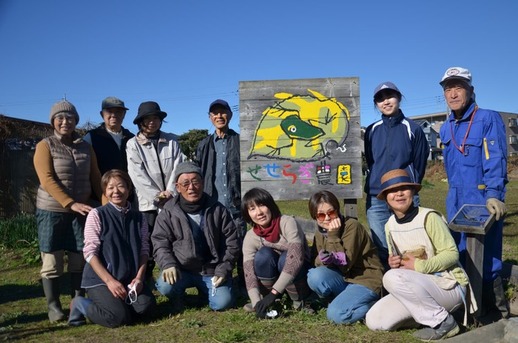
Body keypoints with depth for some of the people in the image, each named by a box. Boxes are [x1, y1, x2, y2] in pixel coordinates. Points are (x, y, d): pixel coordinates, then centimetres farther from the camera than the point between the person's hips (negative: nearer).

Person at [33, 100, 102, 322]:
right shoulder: (45, 146, -4)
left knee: (80, 259, 7)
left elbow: (95, 178, 9)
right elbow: (47, 180, -14)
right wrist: (71, 204, -23)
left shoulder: (85, 147, 8)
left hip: (80, 211, 3)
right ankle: (53, 305, 15)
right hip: (51, 211, -3)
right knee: (52, 260, 3)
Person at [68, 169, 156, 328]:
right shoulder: (97, 215, -6)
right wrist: (110, 281, -16)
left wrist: (139, 277, -10)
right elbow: (90, 252, -10)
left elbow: (144, 250, 5)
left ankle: (113, 303, 9)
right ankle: (81, 305, 6)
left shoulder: (138, 217, 6)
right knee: (120, 317, -22)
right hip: (100, 279, -4)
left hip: (129, 279, 4)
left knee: (147, 305, -20)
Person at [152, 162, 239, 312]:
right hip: (181, 269, 0)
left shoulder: (218, 210, -1)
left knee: (223, 303, -18)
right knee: (165, 286, -29)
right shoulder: (168, 213, -2)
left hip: (212, 270, 1)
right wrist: (168, 264, -20)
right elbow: (160, 243, -2)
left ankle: (205, 290, 18)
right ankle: (177, 296, 9)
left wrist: (223, 270, -6)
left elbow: (231, 243, 3)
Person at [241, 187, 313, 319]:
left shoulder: (287, 223, -26)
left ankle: (299, 301, -9)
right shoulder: (250, 238, -15)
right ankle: (269, 302, -8)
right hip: (273, 277, 3)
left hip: (298, 275, -2)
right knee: (264, 254, -28)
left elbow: (296, 257, -37)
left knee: (286, 257, -34)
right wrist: (257, 302, -38)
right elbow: (249, 273, -21)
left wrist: (273, 293, -41)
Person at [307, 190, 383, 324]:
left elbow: (345, 264, -22)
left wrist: (334, 236, -25)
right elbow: (316, 262, -7)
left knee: (336, 314, -26)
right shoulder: (320, 232, 2)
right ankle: (345, 300, 1)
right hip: (344, 279, 6)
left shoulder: (352, 225, -17)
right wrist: (324, 259, -29)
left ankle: (374, 305, -1)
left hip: (366, 280, -6)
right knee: (315, 276, -23)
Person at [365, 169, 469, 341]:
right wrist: (393, 262, -11)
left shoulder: (429, 217, -16)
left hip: (449, 286, -6)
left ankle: (443, 322, -13)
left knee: (392, 277, -32)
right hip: (421, 287, 7)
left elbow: (452, 254, -16)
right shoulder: (390, 225, 3)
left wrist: (418, 266, -25)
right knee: (374, 321, -8)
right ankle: (429, 311, 11)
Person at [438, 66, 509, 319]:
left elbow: (495, 160, -15)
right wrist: (454, 193, 14)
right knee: (459, 253, 13)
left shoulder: (489, 119, -7)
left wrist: (493, 194, -25)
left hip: (483, 198, -6)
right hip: (456, 199, 7)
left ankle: (494, 306, 15)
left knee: (486, 255, -2)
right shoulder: (446, 128, 13)